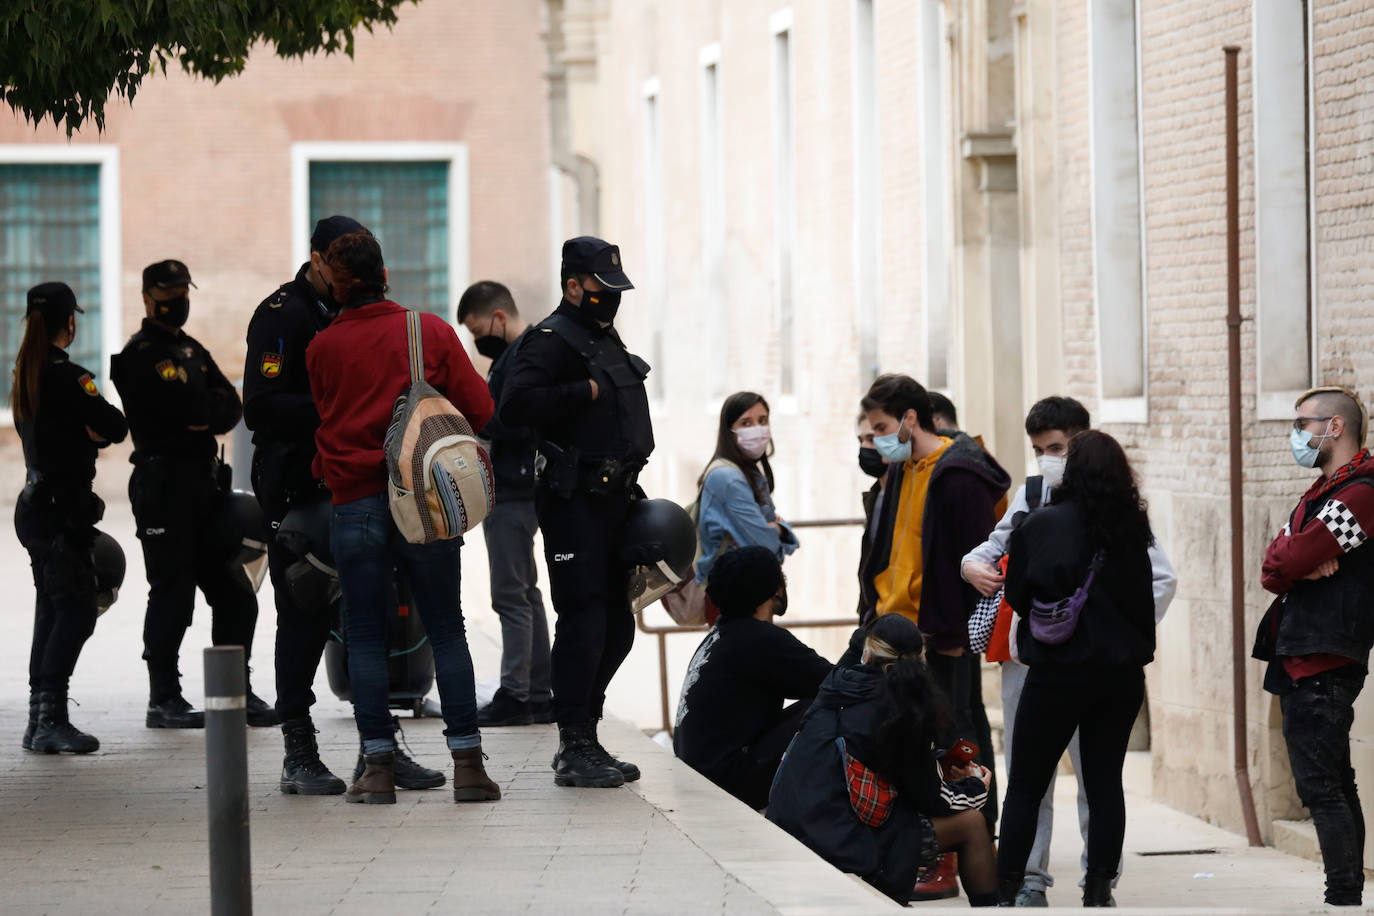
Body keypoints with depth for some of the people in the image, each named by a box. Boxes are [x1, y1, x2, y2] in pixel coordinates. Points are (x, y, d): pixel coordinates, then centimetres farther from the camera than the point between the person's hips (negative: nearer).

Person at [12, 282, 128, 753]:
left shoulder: (26, 375, 12)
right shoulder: (67, 377, -16)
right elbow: (114, 427, -16)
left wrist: (87, 433, 1)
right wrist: (103, 427, 3)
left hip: (37, 502, 9)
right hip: (63, 507, -9)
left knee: (51, 611, 12)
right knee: (76, 611, -8)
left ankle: (41, 719, 13)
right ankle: (51, 719, -15)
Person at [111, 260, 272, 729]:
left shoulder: (193, 351, 20)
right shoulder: (141, 355, -8)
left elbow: (231, 407, 8)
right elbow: (186, 408, -20)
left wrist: (205, 415, -11)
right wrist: (211, 404, 0)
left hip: (204, 481, 9)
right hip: (164, 483, -9)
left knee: (234, 593, 9)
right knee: (172, 593, -6)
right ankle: (163, 699, 0)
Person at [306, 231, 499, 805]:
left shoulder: (322, 348, 3)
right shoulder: (431, 331, 2)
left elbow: (327, 415, 14)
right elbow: (479, 410, 1)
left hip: (354, 504, 0)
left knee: (365, 636, 5)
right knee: (446, 630, 5)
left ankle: (378, 765, 1)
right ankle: (467, 762, 0)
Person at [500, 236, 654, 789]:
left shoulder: (606, 339, 20)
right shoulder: (551, 341, -9)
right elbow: (516, 405, -25)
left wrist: (630, 489, 22)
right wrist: (584, 392, -20)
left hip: (611, 500, 9)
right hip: (573, 502, -9)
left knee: (616, 627, 11)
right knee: (584, 622, -11)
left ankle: (582, 738, 20)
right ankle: (575, 749, -7)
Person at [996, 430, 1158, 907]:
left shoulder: (1041, 525, -11)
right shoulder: (1134, 531, -3)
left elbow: (1016, 594, -2)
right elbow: (1146, 603, 3)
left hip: (1058, 672, -3)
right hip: (1121, 675, 3)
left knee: (1025, 787, 7)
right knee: (1105, 783, 11)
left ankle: (1006, 889, 7)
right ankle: (1100, 888, 10)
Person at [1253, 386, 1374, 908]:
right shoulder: (1321, 493, 20)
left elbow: (1284, 564, -19)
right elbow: (1273, 569, 9)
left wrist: (1285, 564, 3)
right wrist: (1303, 566, -11)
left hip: (1323, 664, -10)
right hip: (1300, 662, 10)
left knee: (1320, 787, -12)